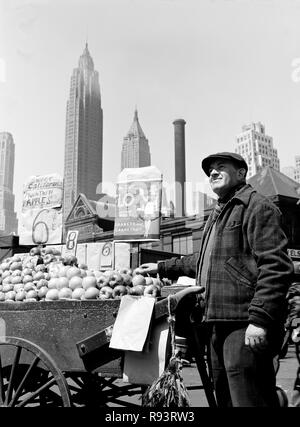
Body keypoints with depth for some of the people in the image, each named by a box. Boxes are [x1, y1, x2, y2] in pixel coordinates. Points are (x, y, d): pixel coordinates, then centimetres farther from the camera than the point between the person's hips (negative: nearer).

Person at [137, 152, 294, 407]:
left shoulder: (257, 207, -6)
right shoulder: (218, 214, 24)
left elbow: (275, 266, -16)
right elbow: (203, 261, 36)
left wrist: (260, 319, -22)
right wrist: (162, 268, 35)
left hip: (244, 326, -9)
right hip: (217, 324, 10)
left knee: (249, 400, -8)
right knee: (225, 398, 16)